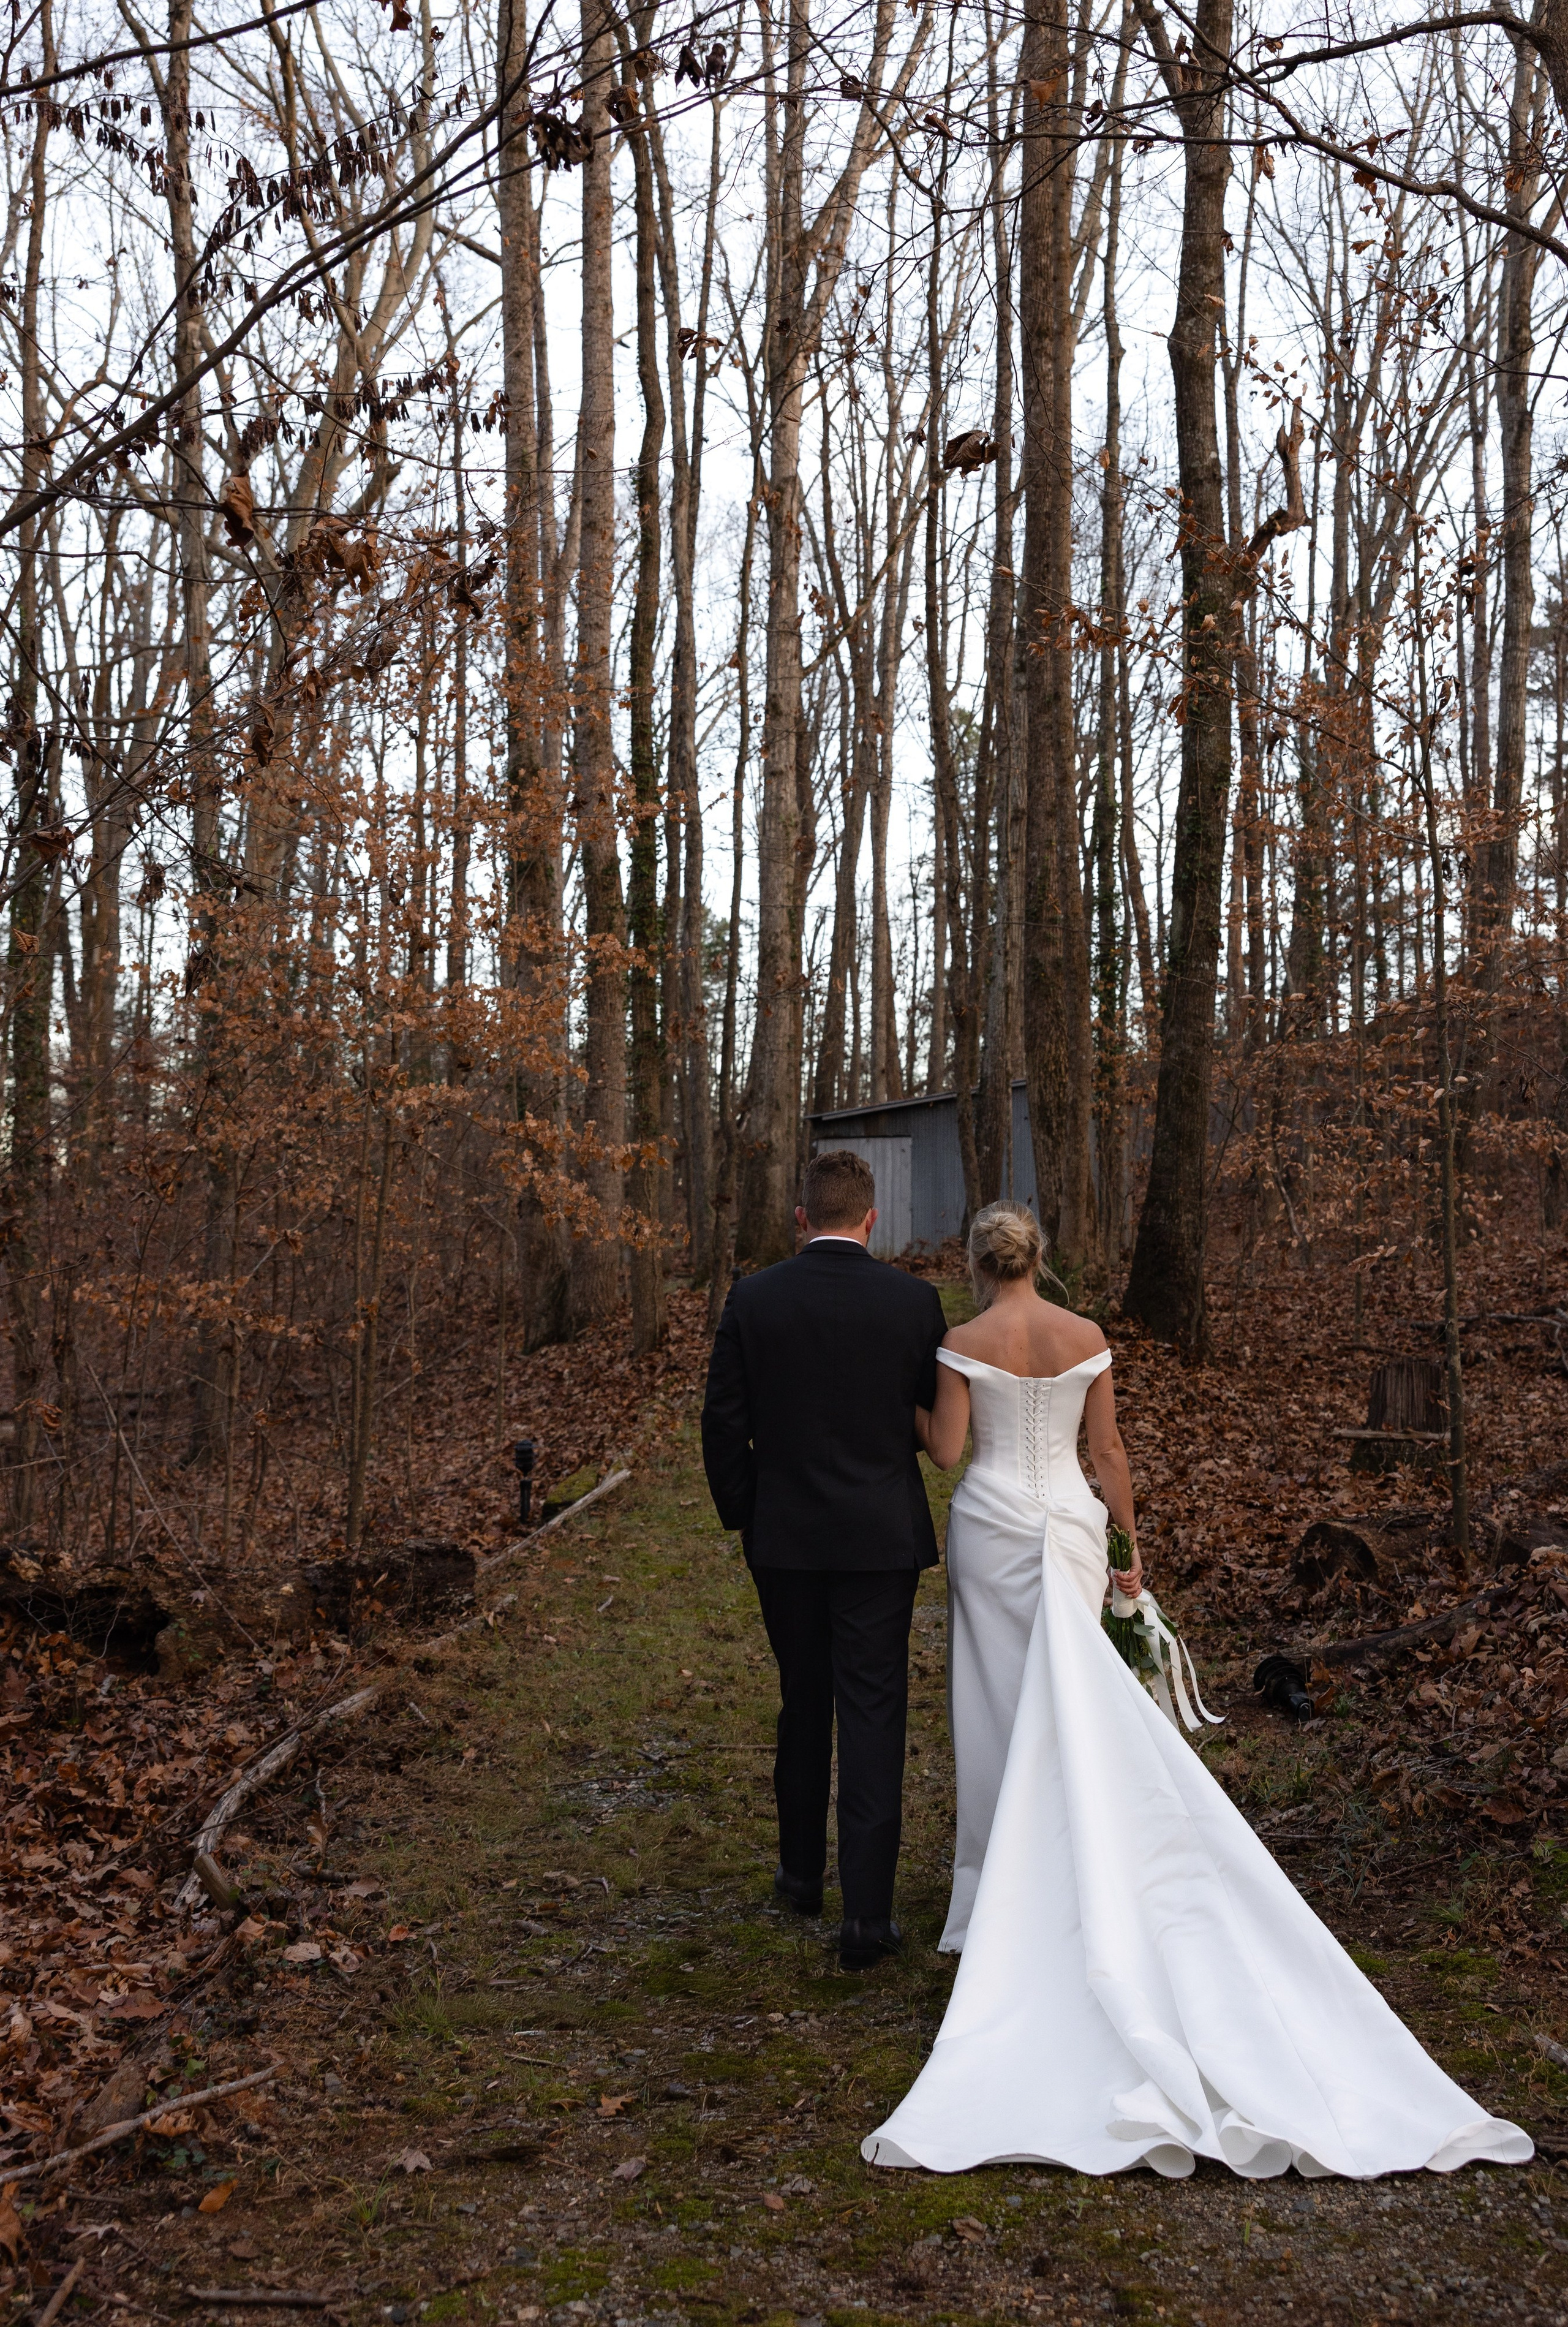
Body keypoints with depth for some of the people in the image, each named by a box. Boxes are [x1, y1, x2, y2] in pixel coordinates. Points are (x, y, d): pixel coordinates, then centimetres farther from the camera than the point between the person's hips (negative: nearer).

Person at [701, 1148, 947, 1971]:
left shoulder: (752, 1298, -6)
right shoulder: (914, 1301, -8)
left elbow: (722, 1423, -3)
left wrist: (743, 1517, 10)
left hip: (785, 1538, 2)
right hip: (882, 1538, -2)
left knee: (803, 1705, 19)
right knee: (872, 1715, 3)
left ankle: (802, 1873, 34)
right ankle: (866, 1913, 2)